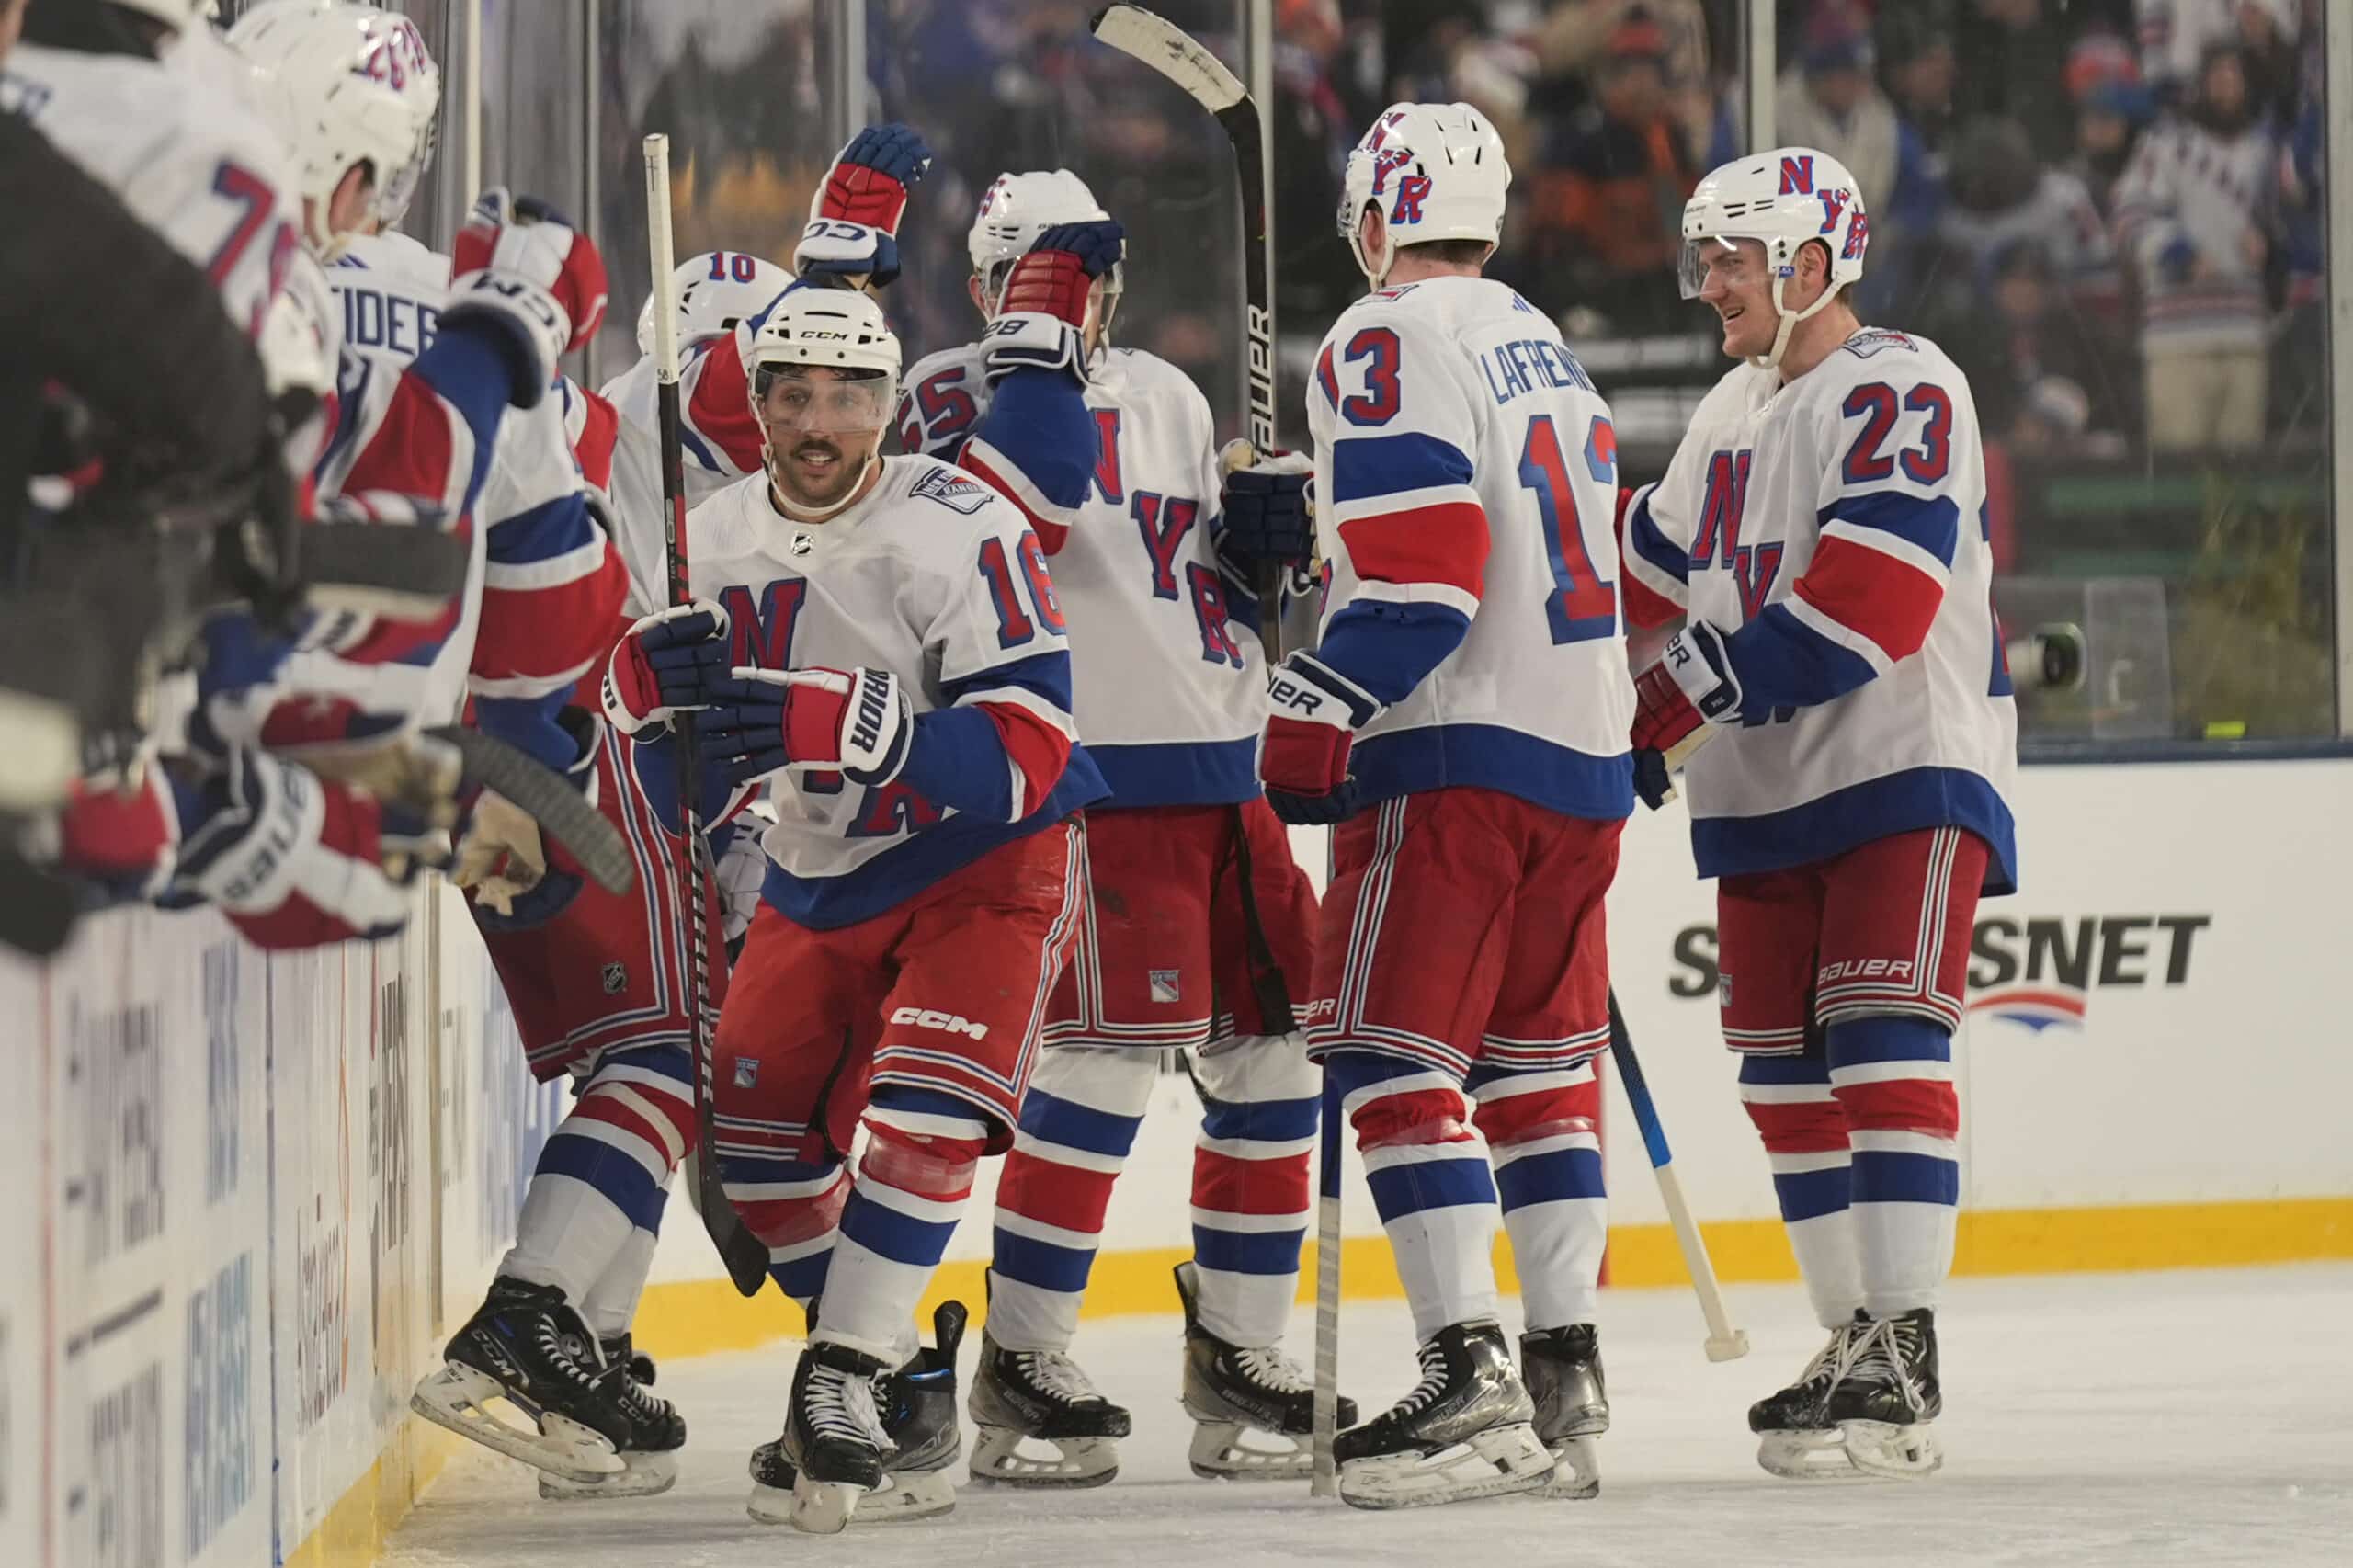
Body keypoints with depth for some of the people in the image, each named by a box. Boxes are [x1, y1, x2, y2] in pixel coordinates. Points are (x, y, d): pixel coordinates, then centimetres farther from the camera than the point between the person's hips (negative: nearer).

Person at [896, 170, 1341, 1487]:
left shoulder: (1170, 398, 19)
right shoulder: (956, 392, -3)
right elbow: (1023, 490, -24)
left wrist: (1260, 529, 5)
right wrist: (1035, 348, -21)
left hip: (1219, 766, 8)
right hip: (1088, 775, -8)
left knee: (1275, 1050, 7)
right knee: (1113, 1055, -14)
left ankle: (1240, 1355, 18)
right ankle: (1023, 1366, -7)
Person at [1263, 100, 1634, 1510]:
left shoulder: (1389, 344, -9)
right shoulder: (1544, 345, 19)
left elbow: (1415, 582, -18)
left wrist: (1306, 727, -18)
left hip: (1455, 757, -9)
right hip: (1584, 756, 9)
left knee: (1393, 1056, -9)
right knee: (1539, 1064, 13)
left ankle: (1470, 1381, -18)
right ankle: (1567, 1383, 12)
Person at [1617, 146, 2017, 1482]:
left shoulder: (1902, 392, -12)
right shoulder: (1734, 410, 18)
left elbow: (1862, 606, -22)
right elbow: (1655, 566, 28)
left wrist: (1674, 713, -21)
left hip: (1907, 776, -9)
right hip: (1770, 795, 9)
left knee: (1882, 1044, -17)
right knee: (1787, 1071, 6)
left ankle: (1904, 1368, -21)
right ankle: (1856, 1348, 13)